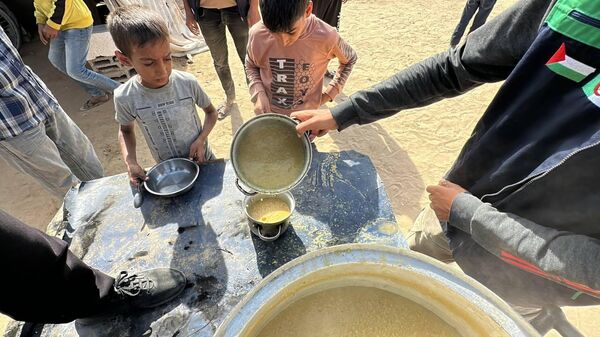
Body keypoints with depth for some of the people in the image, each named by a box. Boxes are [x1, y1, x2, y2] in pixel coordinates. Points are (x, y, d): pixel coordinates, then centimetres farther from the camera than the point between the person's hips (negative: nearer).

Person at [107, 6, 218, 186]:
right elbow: (125, 130, 1)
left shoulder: (188, 83, -22)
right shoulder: (125, 97, -19)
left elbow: (211, 112, -4)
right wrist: (131, 163, -14)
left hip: (203, 161, 0)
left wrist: (201, 140, -21)